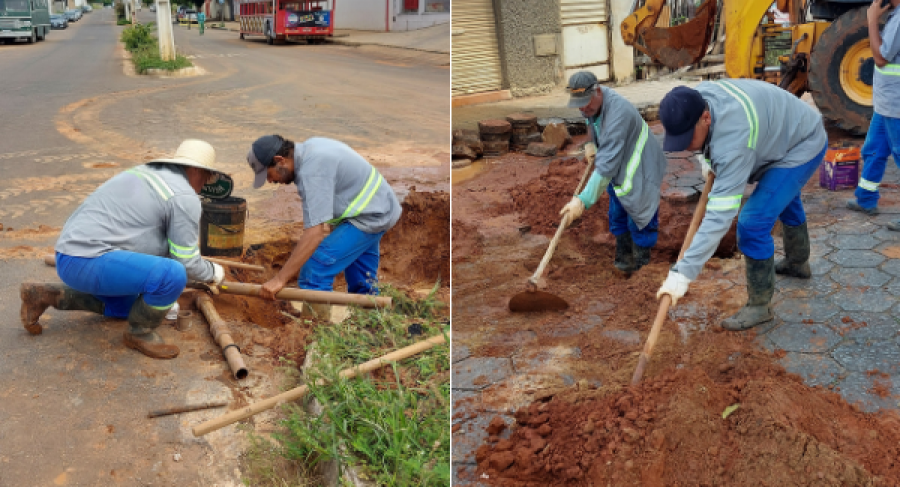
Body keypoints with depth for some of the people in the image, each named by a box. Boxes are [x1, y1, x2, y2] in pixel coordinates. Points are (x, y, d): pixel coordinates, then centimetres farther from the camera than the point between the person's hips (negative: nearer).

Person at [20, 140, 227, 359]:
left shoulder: (144, 174, 19)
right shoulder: (185, 197, -10)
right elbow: (186, 262, -8)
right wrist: (213, 272, 12)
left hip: (70, 257, 11)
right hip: (90, 261, -11)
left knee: (127, 305, 32)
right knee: (173, 275, -23)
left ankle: (46, 295, 23)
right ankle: (140, 333, 2)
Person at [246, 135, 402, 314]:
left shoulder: (313, 171, -27)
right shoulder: (310, 146, 3)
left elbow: (315, 233, -33)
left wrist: (280, 279, -32)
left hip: (368, 217, -11)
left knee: (314, 271, -14)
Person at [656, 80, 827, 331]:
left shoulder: (733, 142, -45)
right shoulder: (694, 98, -20)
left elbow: (720, 215, -47)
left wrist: (683, 272, -49)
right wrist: (708, 160, -2)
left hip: (804, 147, -10)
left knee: (752, 224, -19)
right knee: (785, 200, 32)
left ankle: (759, 305, -1)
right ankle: (797, 262, 60)